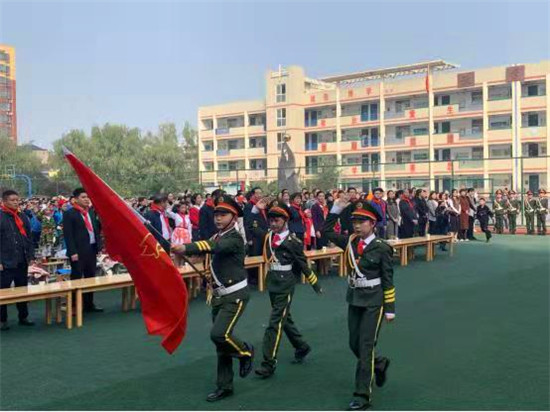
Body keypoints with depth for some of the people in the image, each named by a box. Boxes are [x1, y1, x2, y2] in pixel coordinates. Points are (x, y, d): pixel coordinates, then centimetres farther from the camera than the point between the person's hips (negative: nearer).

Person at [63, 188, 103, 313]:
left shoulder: (91, 212, 14)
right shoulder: (69, 214, -7)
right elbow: (68, 235, -11)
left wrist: (98, 245, 4)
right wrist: (73, 252, -16)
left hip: (92, 249, 7)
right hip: (79, 251, -6)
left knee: (90, 277, 12)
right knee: (76, 278, 0)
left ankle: (89, 304, 22)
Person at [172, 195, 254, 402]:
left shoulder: (235, 238, -16)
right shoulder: (215, 238, 10)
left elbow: (214, 247, -34)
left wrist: (185, 248, -46)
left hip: (235, 296, -8)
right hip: (218, 296, 8)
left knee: (219, 334, -22)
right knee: (221, 342, 11)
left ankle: (245, 352, 9)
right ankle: (224, 386, 23)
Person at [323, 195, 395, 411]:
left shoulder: (381, 248, -13)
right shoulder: (350, 242, 1)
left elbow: (388, 280, -10)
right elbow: (327, 231, 7)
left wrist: (390, 309, -8)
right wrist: (337, 209, -2)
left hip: (373, 300, -6)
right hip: (354, 298, 6)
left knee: (365, 346, -5)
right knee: (354, 345, 14)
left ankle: (363, 395, 4)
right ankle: (379, 364, 43)